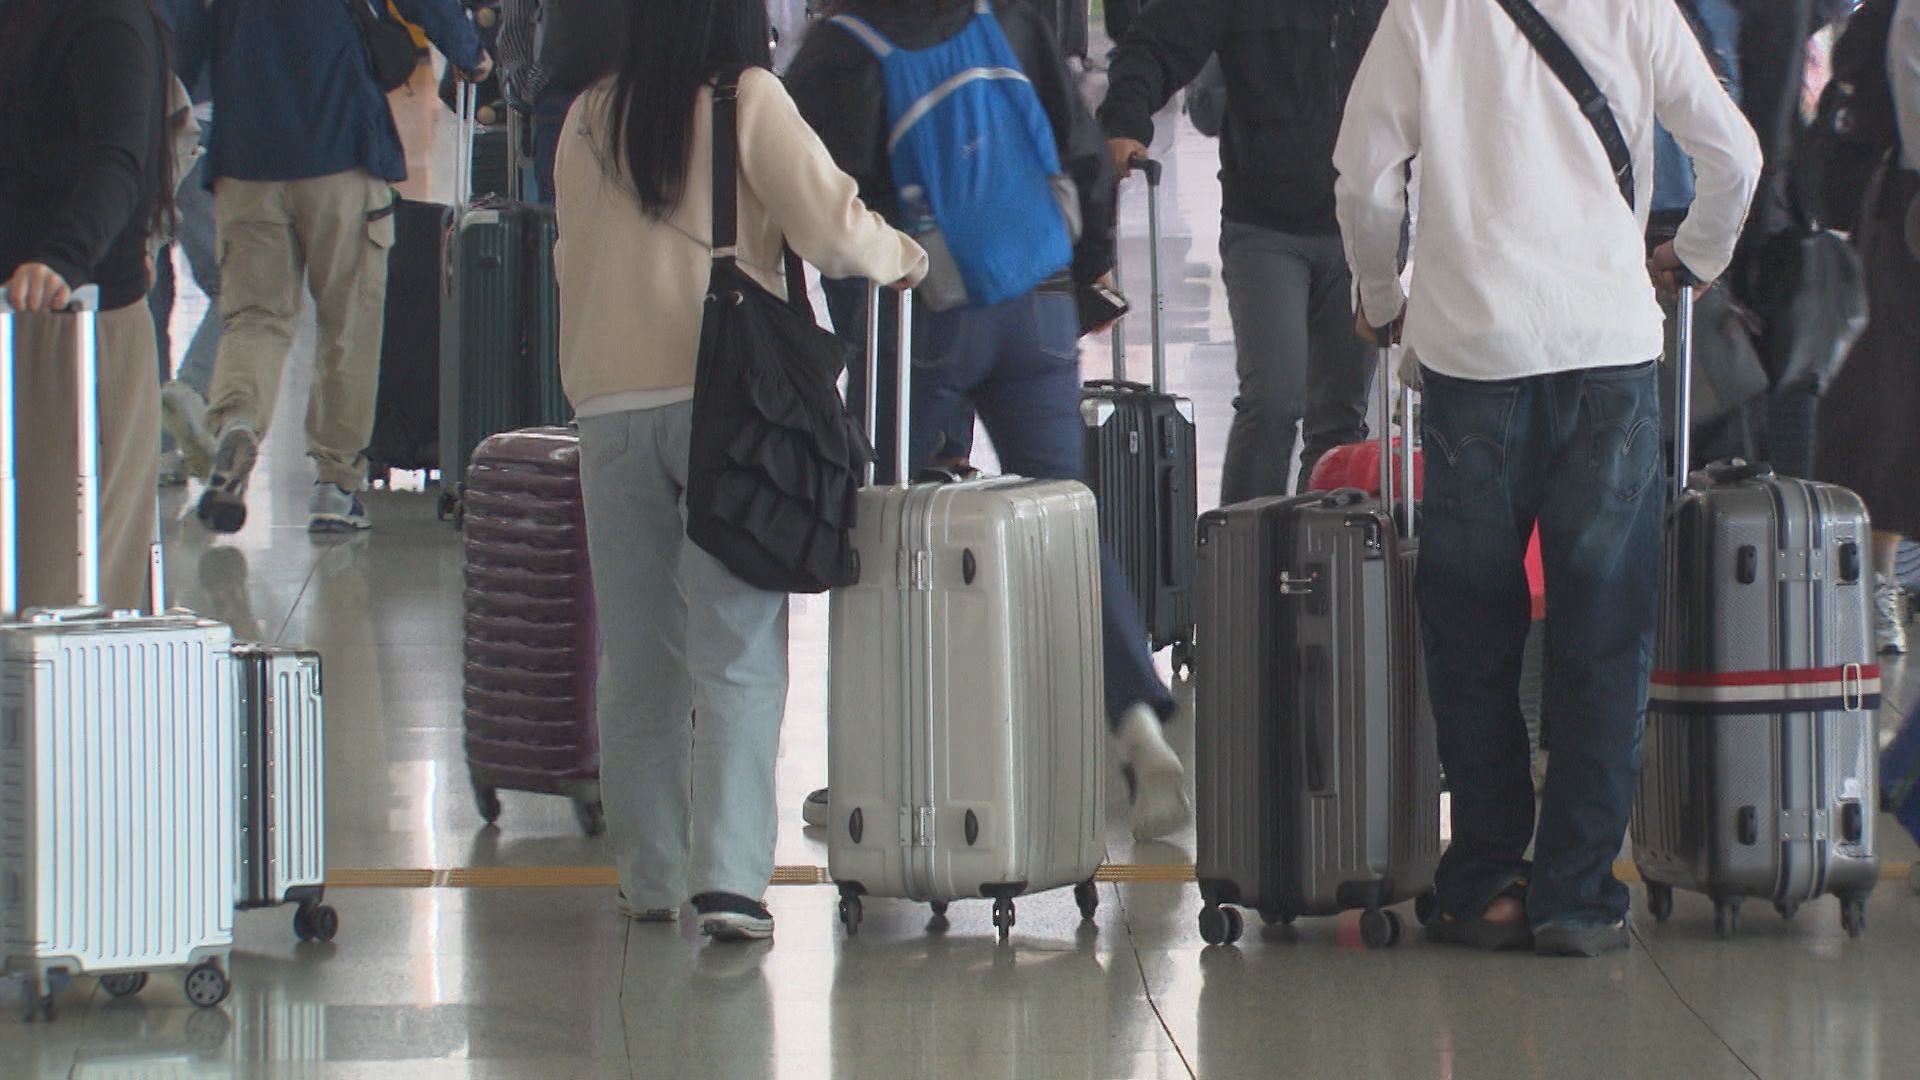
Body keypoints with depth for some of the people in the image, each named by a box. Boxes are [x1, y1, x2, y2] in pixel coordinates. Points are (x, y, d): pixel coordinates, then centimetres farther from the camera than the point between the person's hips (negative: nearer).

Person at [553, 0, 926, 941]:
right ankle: (728, 872, -14)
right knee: (737, 652, -4)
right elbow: (829, 230, -11)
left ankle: (650, 874, 15)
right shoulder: (749, 101, -4)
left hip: (611, 404, 4)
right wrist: (902, 258, 7)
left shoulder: (590, 119, 10)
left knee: (637, 655, 10)